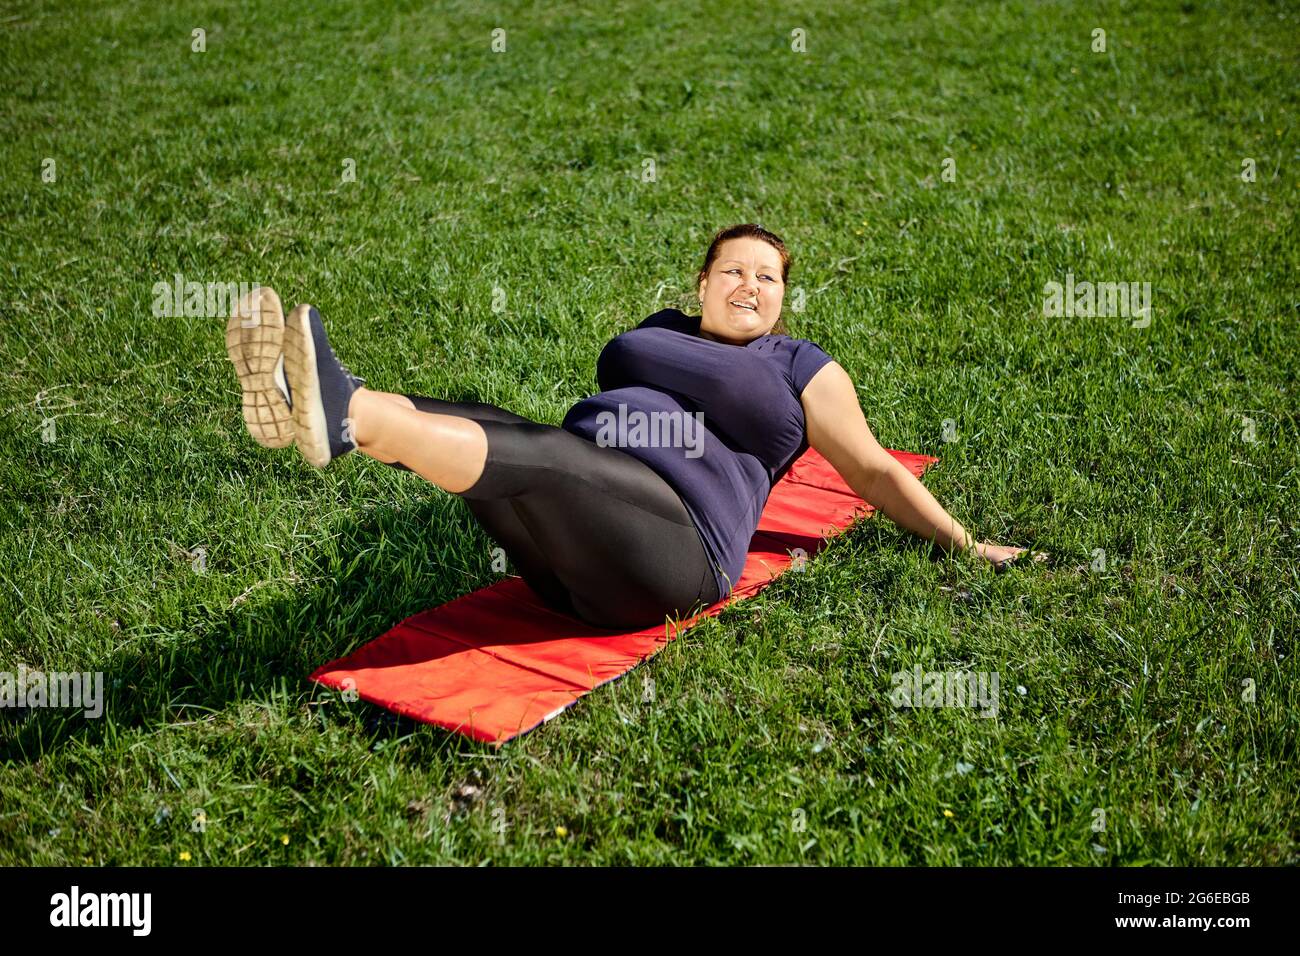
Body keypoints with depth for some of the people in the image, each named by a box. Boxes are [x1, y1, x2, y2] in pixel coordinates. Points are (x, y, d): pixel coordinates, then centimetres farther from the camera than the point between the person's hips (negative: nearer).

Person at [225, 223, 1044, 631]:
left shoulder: (801, 368, 19)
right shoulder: (660, 332, 30)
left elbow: (875, 471, 20)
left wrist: (965, 543, 17)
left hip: (677, 544, -5)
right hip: (573, 549, 5)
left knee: (530, 450, -33)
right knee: (485, 422, -24)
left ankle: (344, 415, -56)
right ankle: (315, 409, -49)